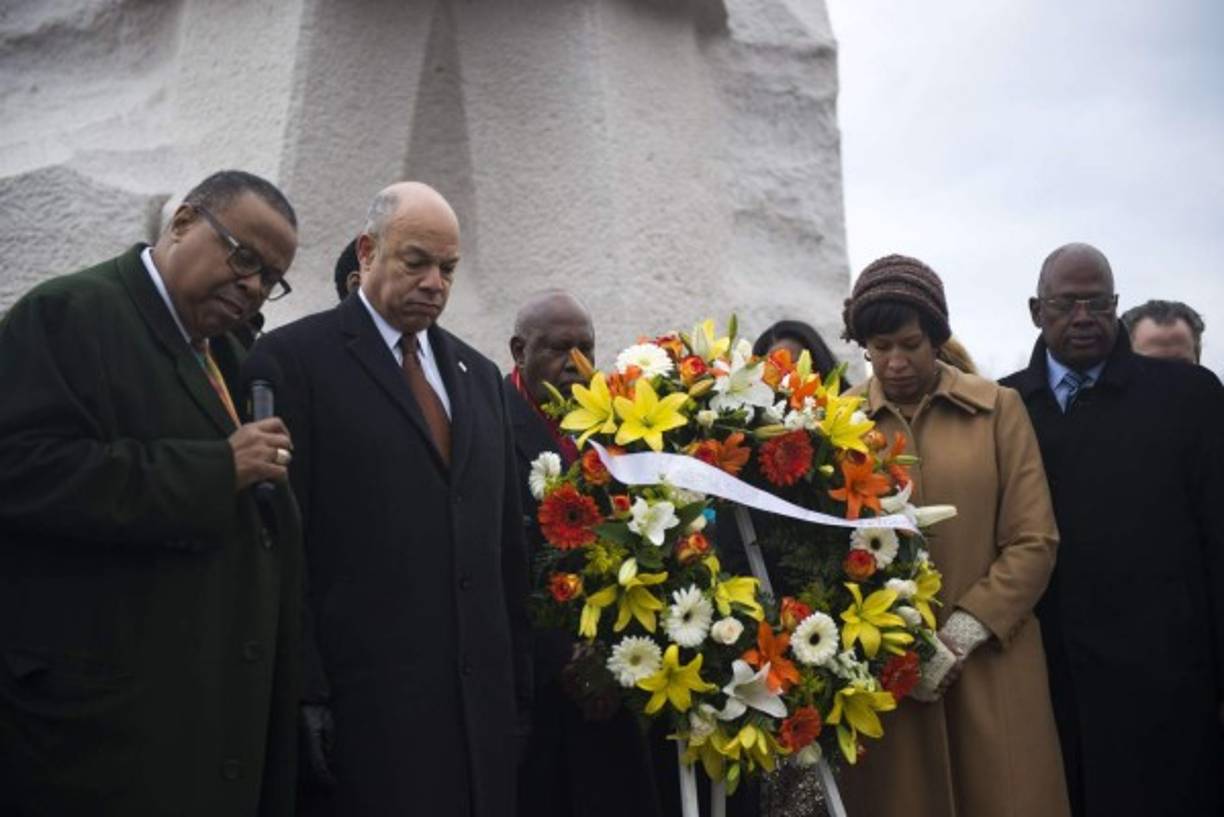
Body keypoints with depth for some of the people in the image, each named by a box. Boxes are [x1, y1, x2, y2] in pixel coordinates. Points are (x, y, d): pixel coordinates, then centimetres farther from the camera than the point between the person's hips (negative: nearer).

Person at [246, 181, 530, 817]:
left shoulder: (480, 375, 16)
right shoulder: (295, 357, -3)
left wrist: (518, 686, 12)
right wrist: (303, 692, -13)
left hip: (481, 699, 6)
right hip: (364, 704, -5)